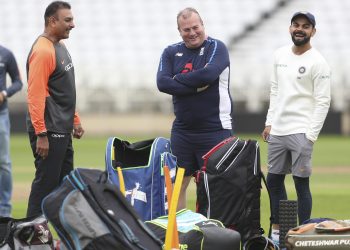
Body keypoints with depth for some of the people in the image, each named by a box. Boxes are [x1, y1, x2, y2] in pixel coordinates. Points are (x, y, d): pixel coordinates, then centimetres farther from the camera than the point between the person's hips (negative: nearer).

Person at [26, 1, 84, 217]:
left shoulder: (60, 47, 15)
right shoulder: (42, 51, -17)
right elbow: (36, 95, -22)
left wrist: (75, 120, 22)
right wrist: (41, 134, -25)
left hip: (62, 131, 10)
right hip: (48, 132, -10)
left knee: (65, 183, 13)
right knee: (46, 183, -7)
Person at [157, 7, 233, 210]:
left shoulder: (216, 48, -2)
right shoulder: (171, 53, 9)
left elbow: (208, 74, -20)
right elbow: (162, 83, -6)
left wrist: (178, 79, -7)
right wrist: (195, 86, -14)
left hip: (215, 130, -4)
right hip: (182, 130, 4)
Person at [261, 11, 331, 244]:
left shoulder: (318, 63, -8)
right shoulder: (280, 55, 12)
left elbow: (323, 102, -10)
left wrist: (310, 136, -14)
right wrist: (269, 122, 12)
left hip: (301, 131, -7)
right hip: (277, 130, 7)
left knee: (302, 183, -7)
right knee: (274, 181, 11)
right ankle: (277, 229, 22)